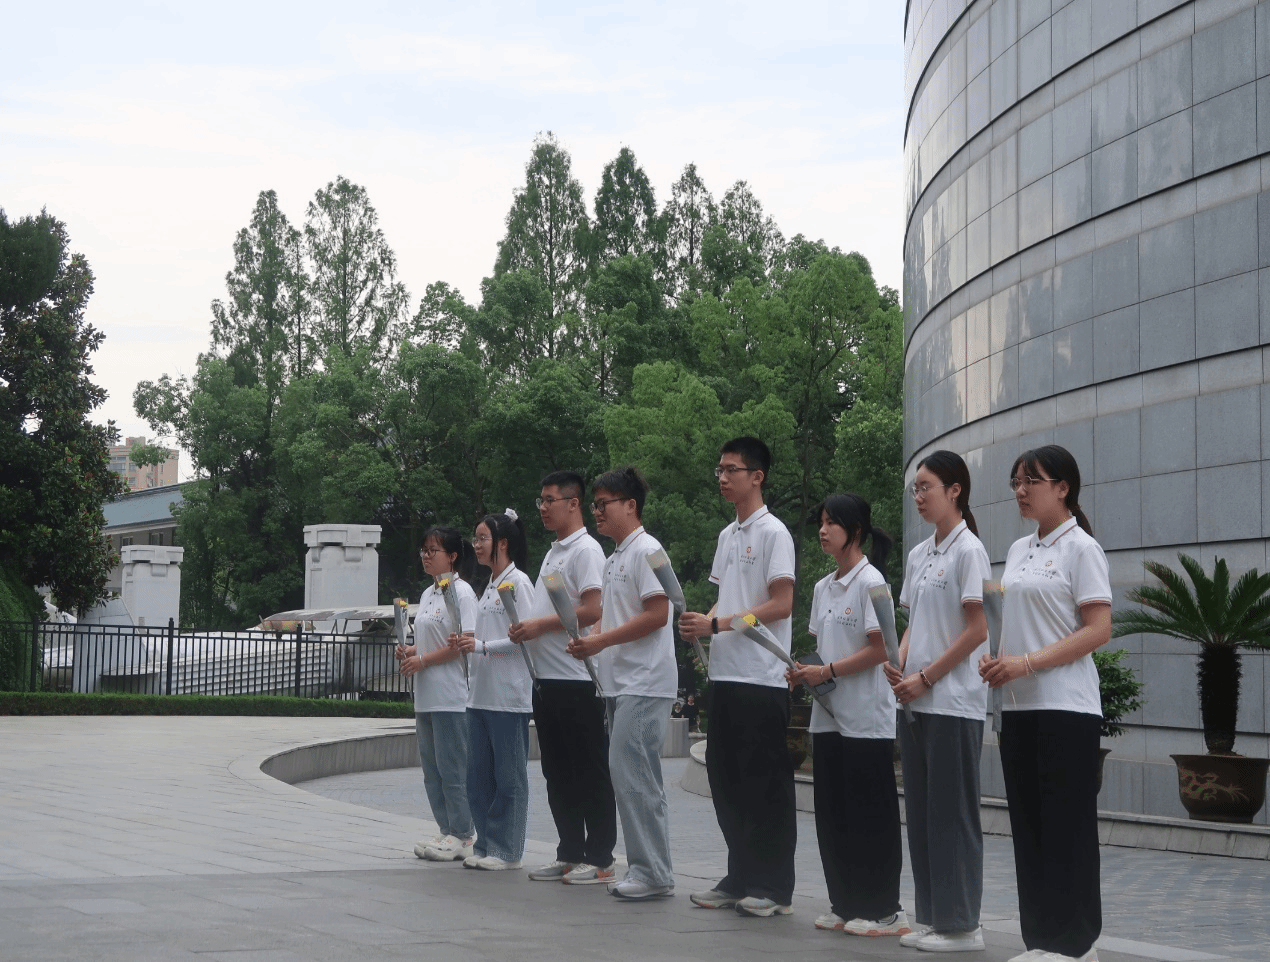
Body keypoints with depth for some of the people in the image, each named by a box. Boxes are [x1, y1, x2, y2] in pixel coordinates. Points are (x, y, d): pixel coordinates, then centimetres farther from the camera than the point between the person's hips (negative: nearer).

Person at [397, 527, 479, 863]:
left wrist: (421, 661, -14)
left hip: (452, 696, -9)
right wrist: (409, 651, 6)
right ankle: (446, 831, 16)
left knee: (452, 767, -6)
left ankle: (461, 835, 0)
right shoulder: (428, 594, 18)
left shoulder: (461, 592, -9)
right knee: (432, 767, 10)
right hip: (426, 696, 9)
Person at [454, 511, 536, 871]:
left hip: (509, 695, -9)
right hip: (481, 693, 9)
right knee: (478, 774, 9)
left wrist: (482, 646, -17)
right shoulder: (490, 585, 18)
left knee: (509, 775, -2)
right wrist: (469, 641, 6)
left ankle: (506, 850, 3)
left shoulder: (518, 582, -8)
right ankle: (485, 845, 16)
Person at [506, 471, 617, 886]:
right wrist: (526, 627, 9)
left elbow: (592, 610, -19)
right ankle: (570, 854, 18)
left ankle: (600, 859, 1)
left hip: (577, 679, -10)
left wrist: (540, 625, -15)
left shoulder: (586, 550, -10)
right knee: (558, 773, 12)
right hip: (547, 677, 10)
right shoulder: (553, 552, 20)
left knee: (590, 774, -3)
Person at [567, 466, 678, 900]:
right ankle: (648, 870, 14)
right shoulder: (614, 558, 20)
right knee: (638, 778, 10)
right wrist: (590, 642, 5)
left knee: (630, 773, -12)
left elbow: (657, 615, -17)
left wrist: (602, 640, -17)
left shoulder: (646, 550, -9)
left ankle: (652, 873, -9)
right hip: (620, 683, 10)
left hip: (644, 684, -10)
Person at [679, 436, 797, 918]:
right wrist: (701, 622, 1)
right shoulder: (727, 535, 17)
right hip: (726, 674, 9)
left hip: (762, 677, -8)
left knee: (766, 783, -3)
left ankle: (774, 887, 3)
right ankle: (740, 878, 20)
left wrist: (716, 624, -18)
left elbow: (780, 605, -15)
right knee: (726, 777, 11)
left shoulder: (773, 533, -8)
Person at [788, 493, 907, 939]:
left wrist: (827, 671, -18)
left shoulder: (870, 581, -10)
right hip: (829, 715, 8)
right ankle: (846, 904, 17)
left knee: (871, 815, -3)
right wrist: (804, 672, -1)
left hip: (867, 718, -8)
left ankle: (884, 909, 3)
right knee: (832, 814, 9)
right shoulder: (823, 587, 14)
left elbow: (880, 650, -14)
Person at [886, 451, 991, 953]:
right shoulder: (918, 555, 15)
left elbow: (977, 630, -13)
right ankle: (931, 916, 16)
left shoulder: (968, 550, -9)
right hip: (917, 702, 8)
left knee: (952, 813, -4)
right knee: (921, 812, 9)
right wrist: (899, 665, 0)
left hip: (954, 701, -8)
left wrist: (925, 677, -13)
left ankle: (960, 923, 2)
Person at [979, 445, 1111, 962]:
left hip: (1065, 706, -7)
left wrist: (1027, 663, -19)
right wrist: (997, 661, 0)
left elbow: (1098, 630, -13)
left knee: (1066, 827, -4)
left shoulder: (1080, 548, -7)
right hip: (1019, 706, 7)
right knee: (1029, 824, 8)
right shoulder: (1018, 550, 15)